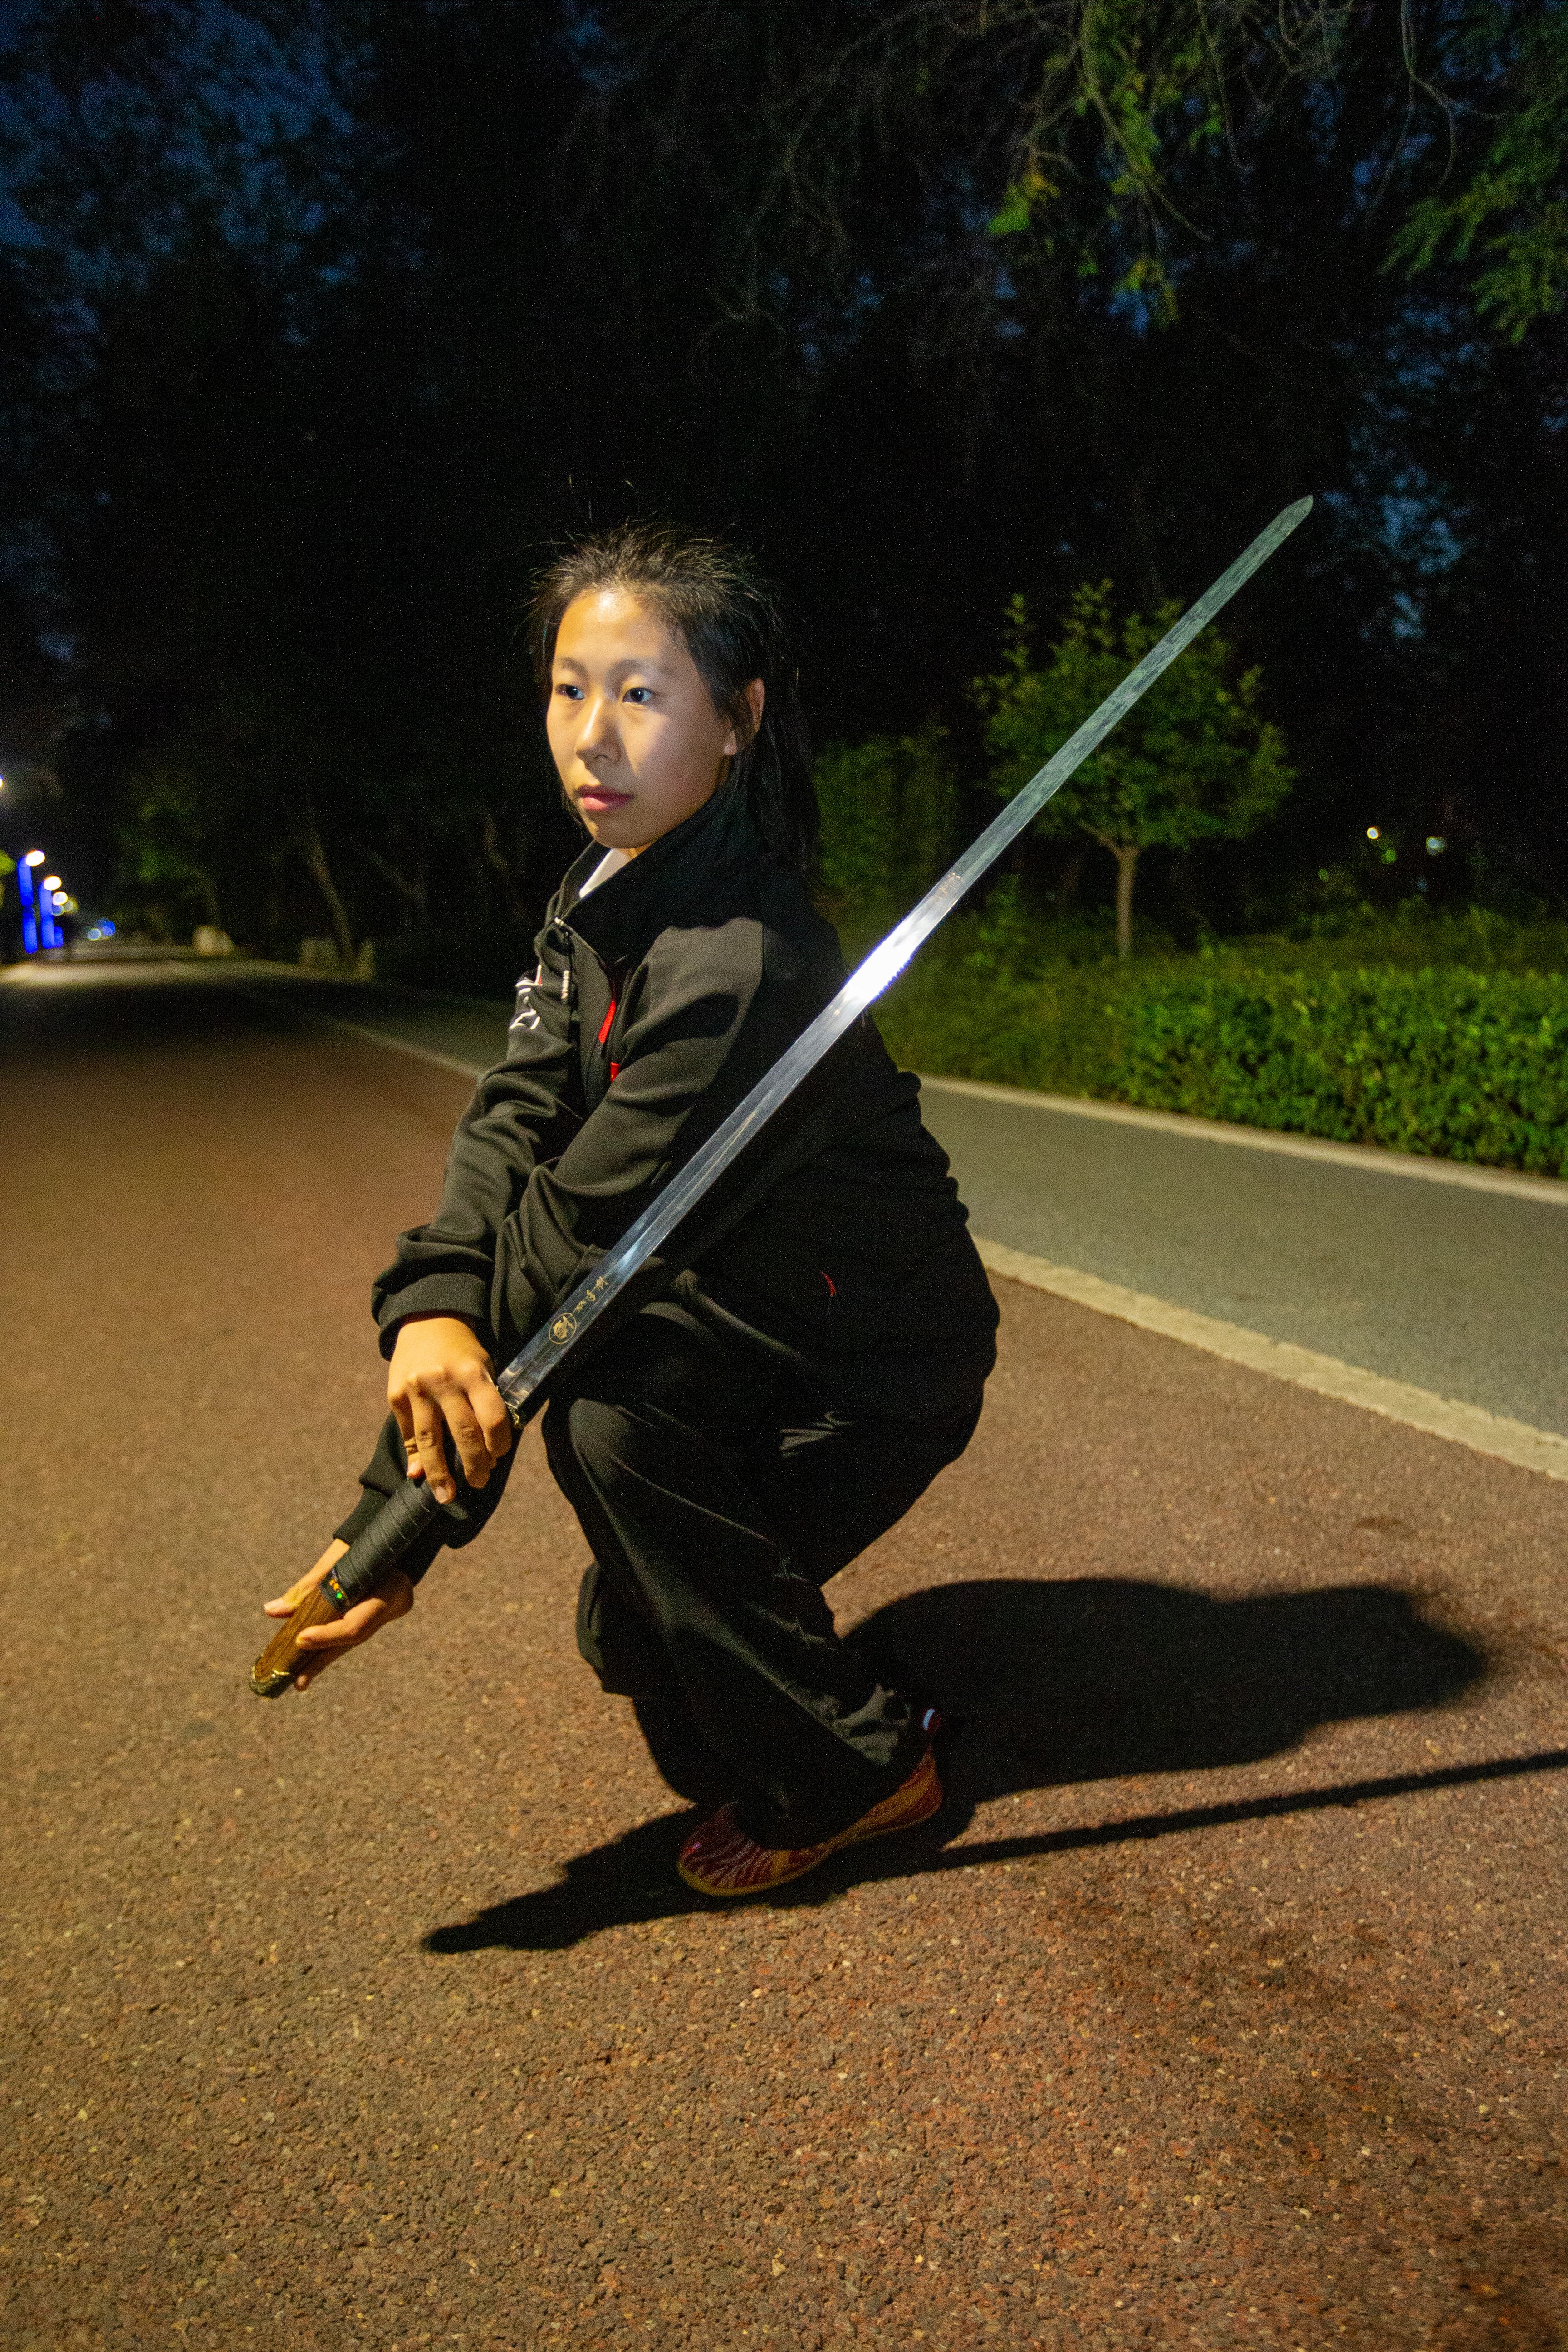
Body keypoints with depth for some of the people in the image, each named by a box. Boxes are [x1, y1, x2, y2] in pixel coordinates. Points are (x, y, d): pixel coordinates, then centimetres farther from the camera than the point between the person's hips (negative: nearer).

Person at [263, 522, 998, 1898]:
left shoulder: (743, 968, -31)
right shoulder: (600, 904, -3)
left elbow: (576, 1234, -31)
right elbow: (514, 1126, -12)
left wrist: (394, 1530, -24)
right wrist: (428, 1309, -33)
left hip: (877, 1367, -7)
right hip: (744, 1314, 7)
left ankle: (861, 1768, 4)